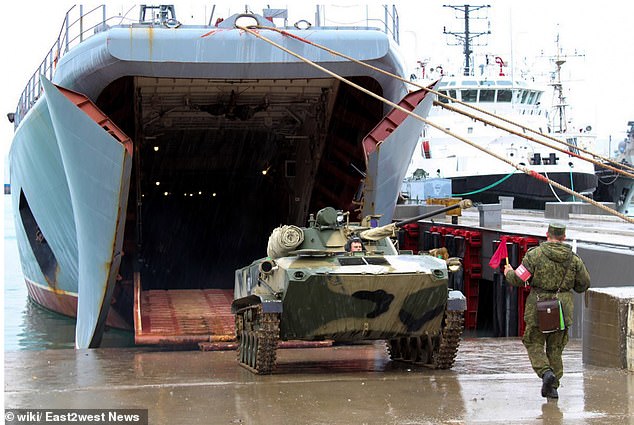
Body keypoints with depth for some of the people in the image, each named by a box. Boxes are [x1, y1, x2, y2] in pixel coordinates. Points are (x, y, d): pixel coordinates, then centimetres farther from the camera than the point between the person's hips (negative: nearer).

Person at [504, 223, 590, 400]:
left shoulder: (535, 254, -9)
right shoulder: (574, 259, 1)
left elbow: (518, 279, -8)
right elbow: (584, 285, 9)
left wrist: (508, 272, 14)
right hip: (563, 309, 3)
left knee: (534, 344, 12)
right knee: (555, 348, 14)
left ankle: (546, 372, -12)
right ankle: (552, 387, 15)